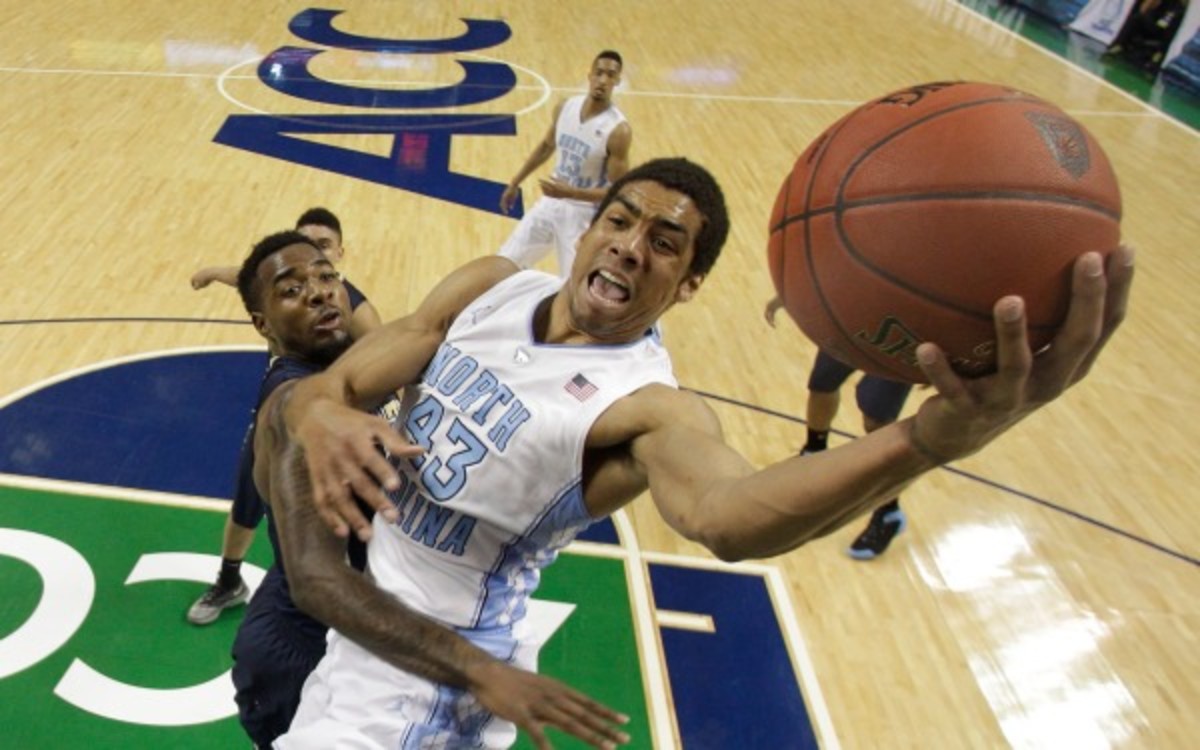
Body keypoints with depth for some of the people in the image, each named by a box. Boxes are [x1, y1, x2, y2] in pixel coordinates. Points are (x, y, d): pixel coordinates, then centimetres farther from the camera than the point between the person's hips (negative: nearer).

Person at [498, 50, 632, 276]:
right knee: (507, 262, 14)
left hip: (583, 214, -6)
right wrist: (515, 183, 18)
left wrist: (570, 193, -31)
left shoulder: (618, 130, -22)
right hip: (551, 202, 6)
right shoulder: (565, 107, -5)